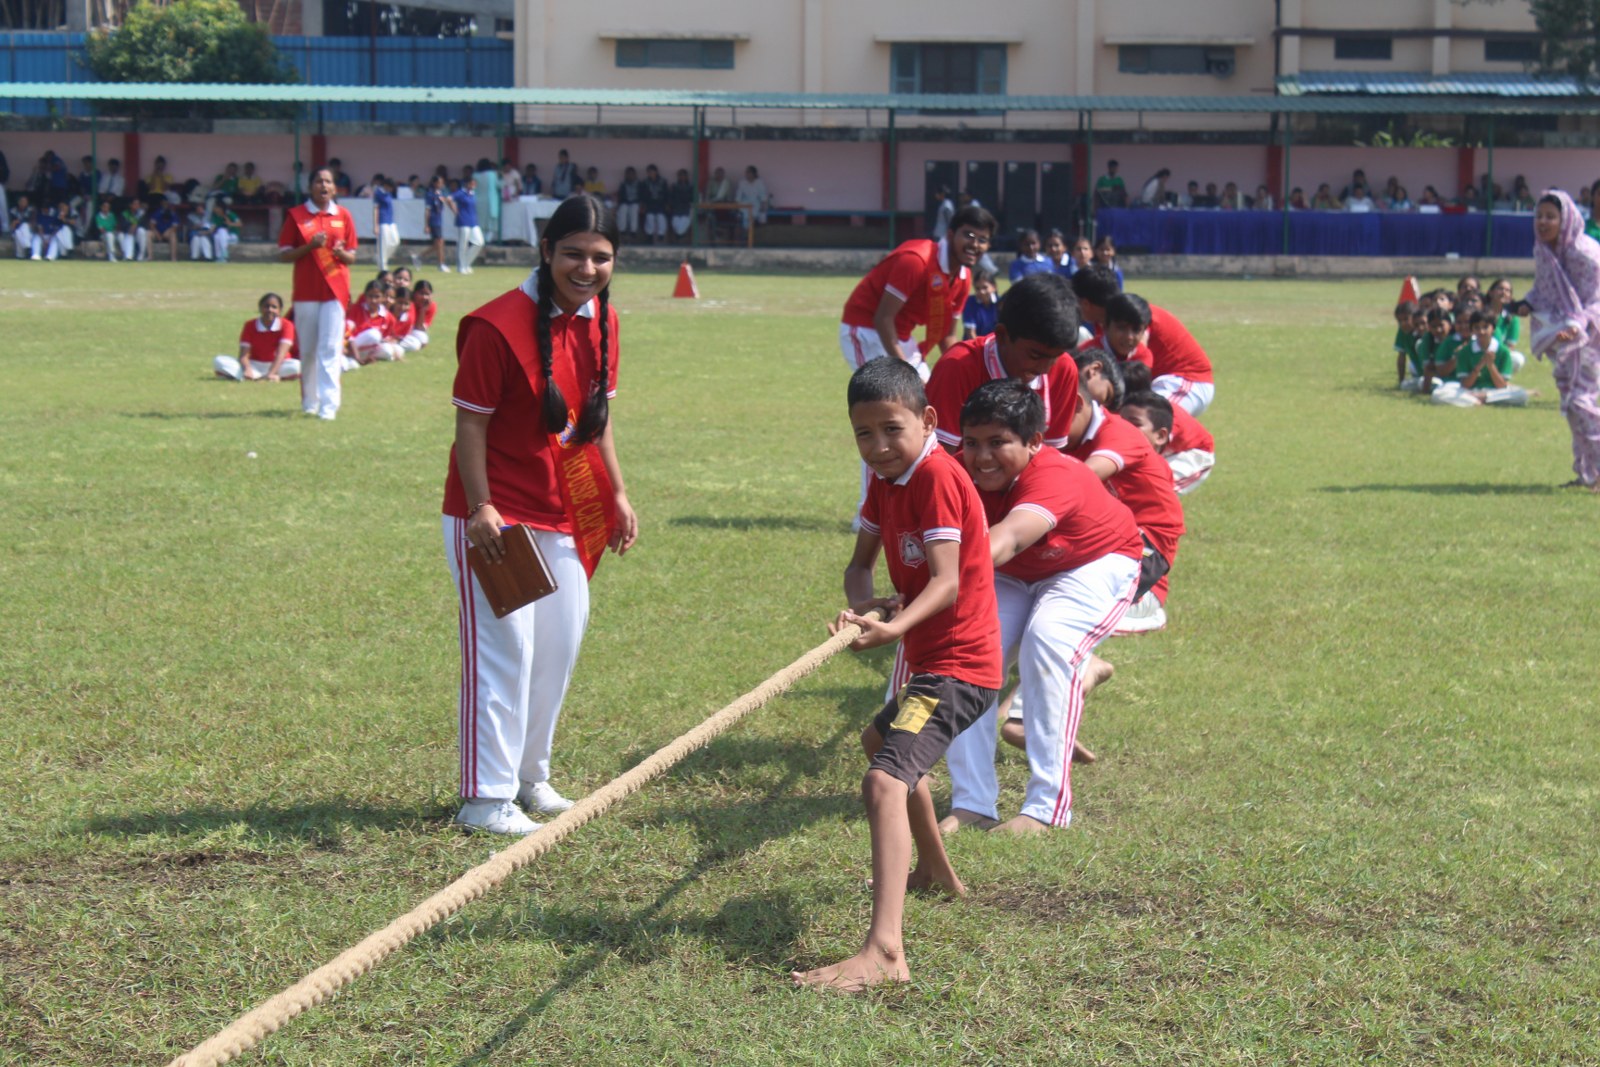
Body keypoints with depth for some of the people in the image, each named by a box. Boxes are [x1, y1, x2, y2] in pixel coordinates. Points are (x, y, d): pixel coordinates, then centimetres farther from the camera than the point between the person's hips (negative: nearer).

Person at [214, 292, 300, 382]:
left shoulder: (286, 326, -9)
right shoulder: (250, 325, -3)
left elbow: (281, 354, -23)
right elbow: (244, 354, -12)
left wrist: (271, 374, -39)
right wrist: (248, 371, -35)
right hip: (254, 365, 2)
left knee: (297, 366, -37)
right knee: (219, 361, -21)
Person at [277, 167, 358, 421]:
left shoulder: (343, 216, 7)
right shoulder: (296, 216, 3)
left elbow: (352, 257, 11)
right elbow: (283, 255, 0)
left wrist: (342, 253, -12)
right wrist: (309, 246, -15)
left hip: (335, 290, 0)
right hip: (306, 291, 0)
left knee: (330, 349, -8)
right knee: (307, 350, 7)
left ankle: (329, 405, -12)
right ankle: (309, 401, 21)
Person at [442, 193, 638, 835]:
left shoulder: (601, 321, 4)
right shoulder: (499, 326, -19)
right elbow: (470, 424, -16)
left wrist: (616, 494, 14)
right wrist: (481, 508, -21)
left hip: (565, 515, 8)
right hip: (496, 517, -8)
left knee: (561, 643, 14)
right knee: (504, 649, -7)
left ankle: (529, 778, 29)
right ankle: (485, 799, 1)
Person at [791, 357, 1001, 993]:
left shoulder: (937, 477, -19)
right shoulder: (887, 478, 8)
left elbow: (947, 582, -28)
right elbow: (860, 563, 7)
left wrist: (896, 628, -44)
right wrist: (860, 604, -15)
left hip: (957, 666, -11)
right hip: (929, 660, 11)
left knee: (885, 780, -28)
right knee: (882, 741, 36)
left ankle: (884, 951, -42)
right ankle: (936, 873, 57)